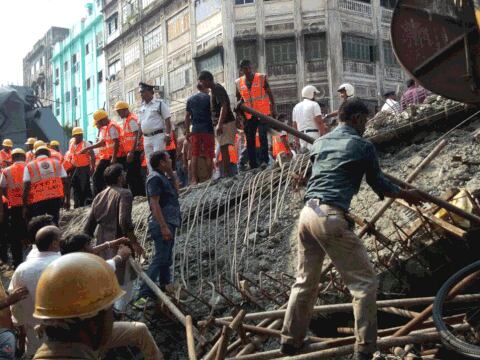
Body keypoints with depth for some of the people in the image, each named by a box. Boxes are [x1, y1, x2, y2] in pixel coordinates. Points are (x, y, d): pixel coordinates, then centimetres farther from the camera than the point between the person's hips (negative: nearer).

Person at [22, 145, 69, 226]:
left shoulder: (29, 166, 4)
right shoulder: (57, 163, 11)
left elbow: (26, 187, -3)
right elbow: (65, 182, 7)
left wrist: (25, 206, -1)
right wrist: (67, 199, 13)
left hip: (37, 201, -2)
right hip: (56, 198, 2)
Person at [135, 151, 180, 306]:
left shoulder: (163, 177, 17)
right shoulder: (155, 178, -13)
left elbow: (175, 190, 26)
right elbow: (154, 203, -20)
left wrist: (171, 173, 14)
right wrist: (164, 226, -25)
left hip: (169, 223, 10)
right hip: (162, 224, -10)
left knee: (166, 258, 21)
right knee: (160, 259, -14)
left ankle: (165, 284, 37)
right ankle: (144, 295, -17)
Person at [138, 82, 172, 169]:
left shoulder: (160, 103, -2)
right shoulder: (142, 107, 16)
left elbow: (167, 120, -7)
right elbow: (140, 124, 19)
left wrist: (167, 135, -16)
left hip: (158, 136, -6)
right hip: (146, 138, 7)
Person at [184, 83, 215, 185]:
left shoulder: (190, 99, 11)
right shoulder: (209, 98, -1)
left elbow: (187, 117, 10)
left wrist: (187, 132, 14)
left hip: (195, 130, 3)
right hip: (208, 130, -3)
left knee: (194, 156, 5)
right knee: (209, 156, 0)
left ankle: (194, 180, 2)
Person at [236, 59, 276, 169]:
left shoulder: (261, 78, 1)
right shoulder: (239, 82, 10)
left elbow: (270, 94, 3)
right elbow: (239, 99, 18)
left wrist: (273, 109, -3)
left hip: (263, 113, -4)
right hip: (248, 116, 4)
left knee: (263, 137, -15)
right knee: (250, 140, 3)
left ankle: (264, 161, -13)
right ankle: (253, 165, 9)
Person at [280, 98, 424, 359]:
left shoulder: (319, 142, 19)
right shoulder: (363, 146, 1)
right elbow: (379, 185, 11)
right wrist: (406, 195, 28)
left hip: (307, 213, 7)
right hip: (330, 218, -7)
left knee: (305, 281, 19)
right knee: (364, 281, 5)